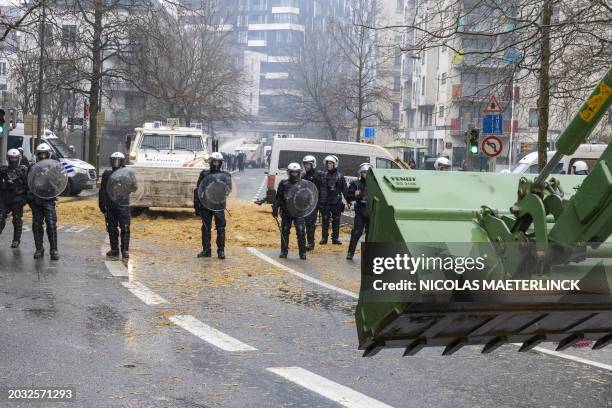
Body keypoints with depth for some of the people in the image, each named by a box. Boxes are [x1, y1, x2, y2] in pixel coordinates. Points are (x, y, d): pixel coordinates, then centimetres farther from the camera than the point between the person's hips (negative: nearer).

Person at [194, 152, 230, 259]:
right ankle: (206, 250, 13)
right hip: (205, 205, 2)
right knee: (206, 229, 6)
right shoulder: (204, 174, 9)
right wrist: (196, 203, 3)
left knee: (220, 228, -3)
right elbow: (197, 189, 9)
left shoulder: (225, 175, 6)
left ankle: (221, 251, 3)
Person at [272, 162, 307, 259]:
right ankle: (284, 252, 16)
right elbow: (278, 198, 6)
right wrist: (275, 209, 2)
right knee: (285, 232, 6)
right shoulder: (283, 184, 3)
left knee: (301, 232, -6)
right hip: (286, 212, 0)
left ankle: (302, 252, 1)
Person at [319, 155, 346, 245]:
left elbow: (344, 189, 5)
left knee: (336, 221, 4)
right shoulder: (323, 176, 5)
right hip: (325, 202, 1)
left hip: (336, 202, -1)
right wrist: (319, 201, 1)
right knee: (325, 220, 3)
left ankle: (335, 238, 10)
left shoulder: (340, 176, 3)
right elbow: (319, 189, 6)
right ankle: (324, 238, 8)